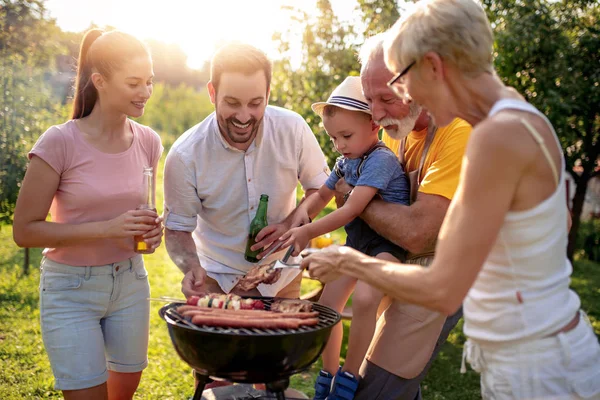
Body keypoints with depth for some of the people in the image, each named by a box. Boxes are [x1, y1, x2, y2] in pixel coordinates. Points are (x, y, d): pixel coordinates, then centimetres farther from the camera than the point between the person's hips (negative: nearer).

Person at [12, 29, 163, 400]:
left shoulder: (148, 141, -2)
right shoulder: (60, 143, -17)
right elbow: (25, 230, -15)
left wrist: (151, 227, -8)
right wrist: (106, 229, -24)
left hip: (130, 282, 5)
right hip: (72, 289, -4)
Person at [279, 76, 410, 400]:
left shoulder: (380, 160, -20)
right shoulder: (345, 162, 7)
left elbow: (351, 210, -26)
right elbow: (322, 194, 21)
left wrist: (308, 232, -24)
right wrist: (303, 210, -1)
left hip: (388, 243, -8)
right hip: (357, 242, 9)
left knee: (363, 297, -31)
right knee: (328, 303, 2)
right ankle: (328, 374, 20)